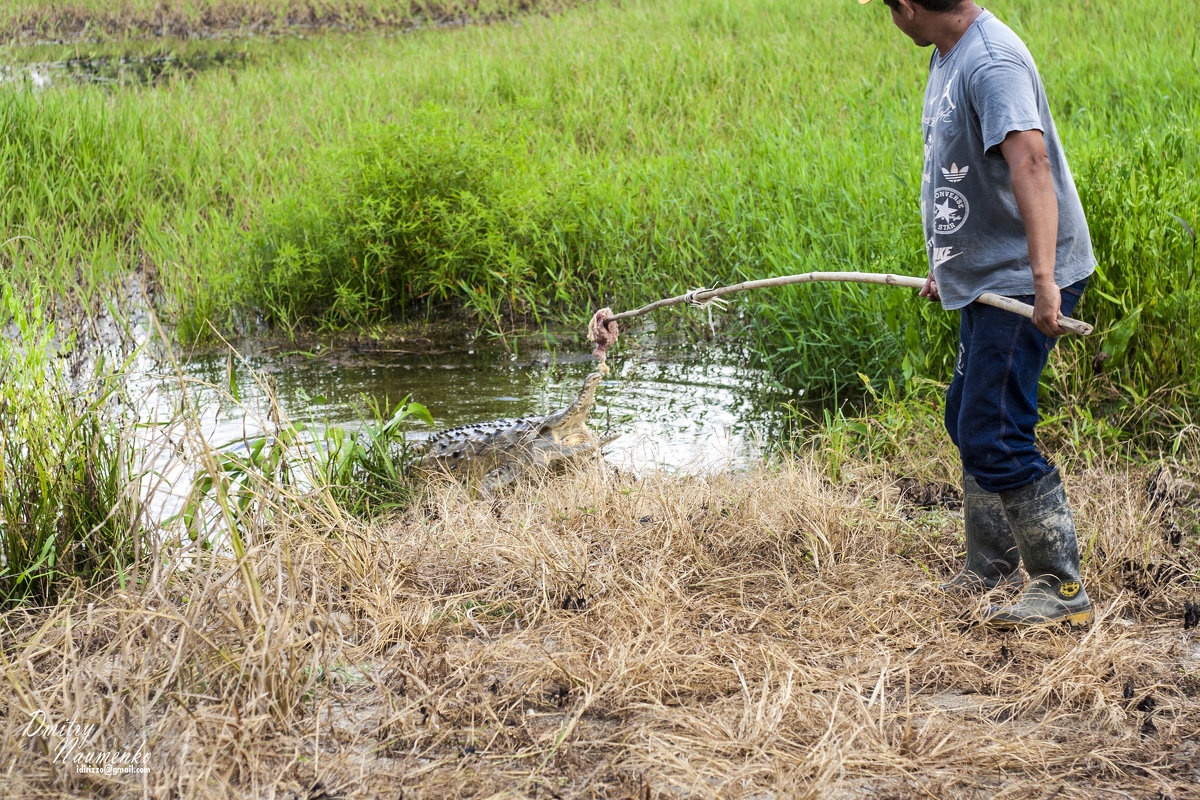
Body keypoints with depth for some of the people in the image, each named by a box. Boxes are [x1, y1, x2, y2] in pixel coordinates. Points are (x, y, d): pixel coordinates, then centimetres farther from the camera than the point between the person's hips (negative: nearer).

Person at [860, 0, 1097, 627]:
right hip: (984, 278, 11)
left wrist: (1043, 279, -44)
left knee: (994, 439, -11)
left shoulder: (991, 62, -22)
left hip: (1023, 283, -11)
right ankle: (990, 570, 35)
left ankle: (1062, 588, 2)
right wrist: (947, 266, 28)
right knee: (968, 420, 20)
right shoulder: (947, 57, 11)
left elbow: (1030, 163, -35)